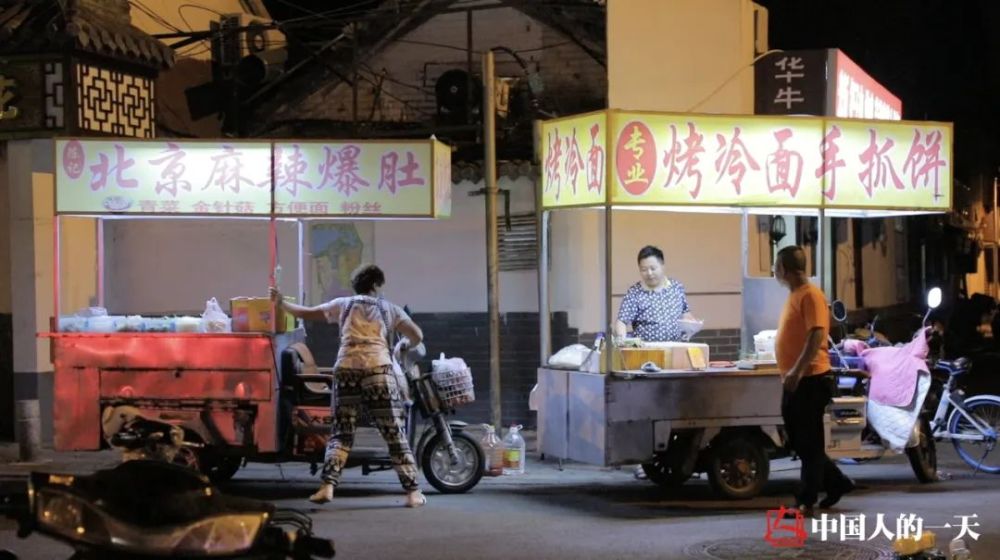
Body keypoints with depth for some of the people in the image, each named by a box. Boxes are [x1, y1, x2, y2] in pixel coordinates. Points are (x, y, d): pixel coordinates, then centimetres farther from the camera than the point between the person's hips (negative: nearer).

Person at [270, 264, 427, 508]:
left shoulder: (343, 304, 20)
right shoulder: (389, 308, 17)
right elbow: (417, 336, 14)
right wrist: (405, 345, 36)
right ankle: (412, 491, 0)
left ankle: (327, 486, -8)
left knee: (341, 432, 8)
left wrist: (281, 303, 39)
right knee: (395, 433, 2)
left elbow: (306, 313, 24)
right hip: (378, 369, -2)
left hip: (346, 369, 2)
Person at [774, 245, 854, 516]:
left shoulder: (811, 295, -14)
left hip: (810, 380, -10)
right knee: (798, 441, 14)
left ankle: (806, 501, 1)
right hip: (794, 381, 10)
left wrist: (797, 371, -30)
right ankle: (836, 482, 25)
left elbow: (817, 336, -24)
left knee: (809, 443, -3)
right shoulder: (794, 295, 15)